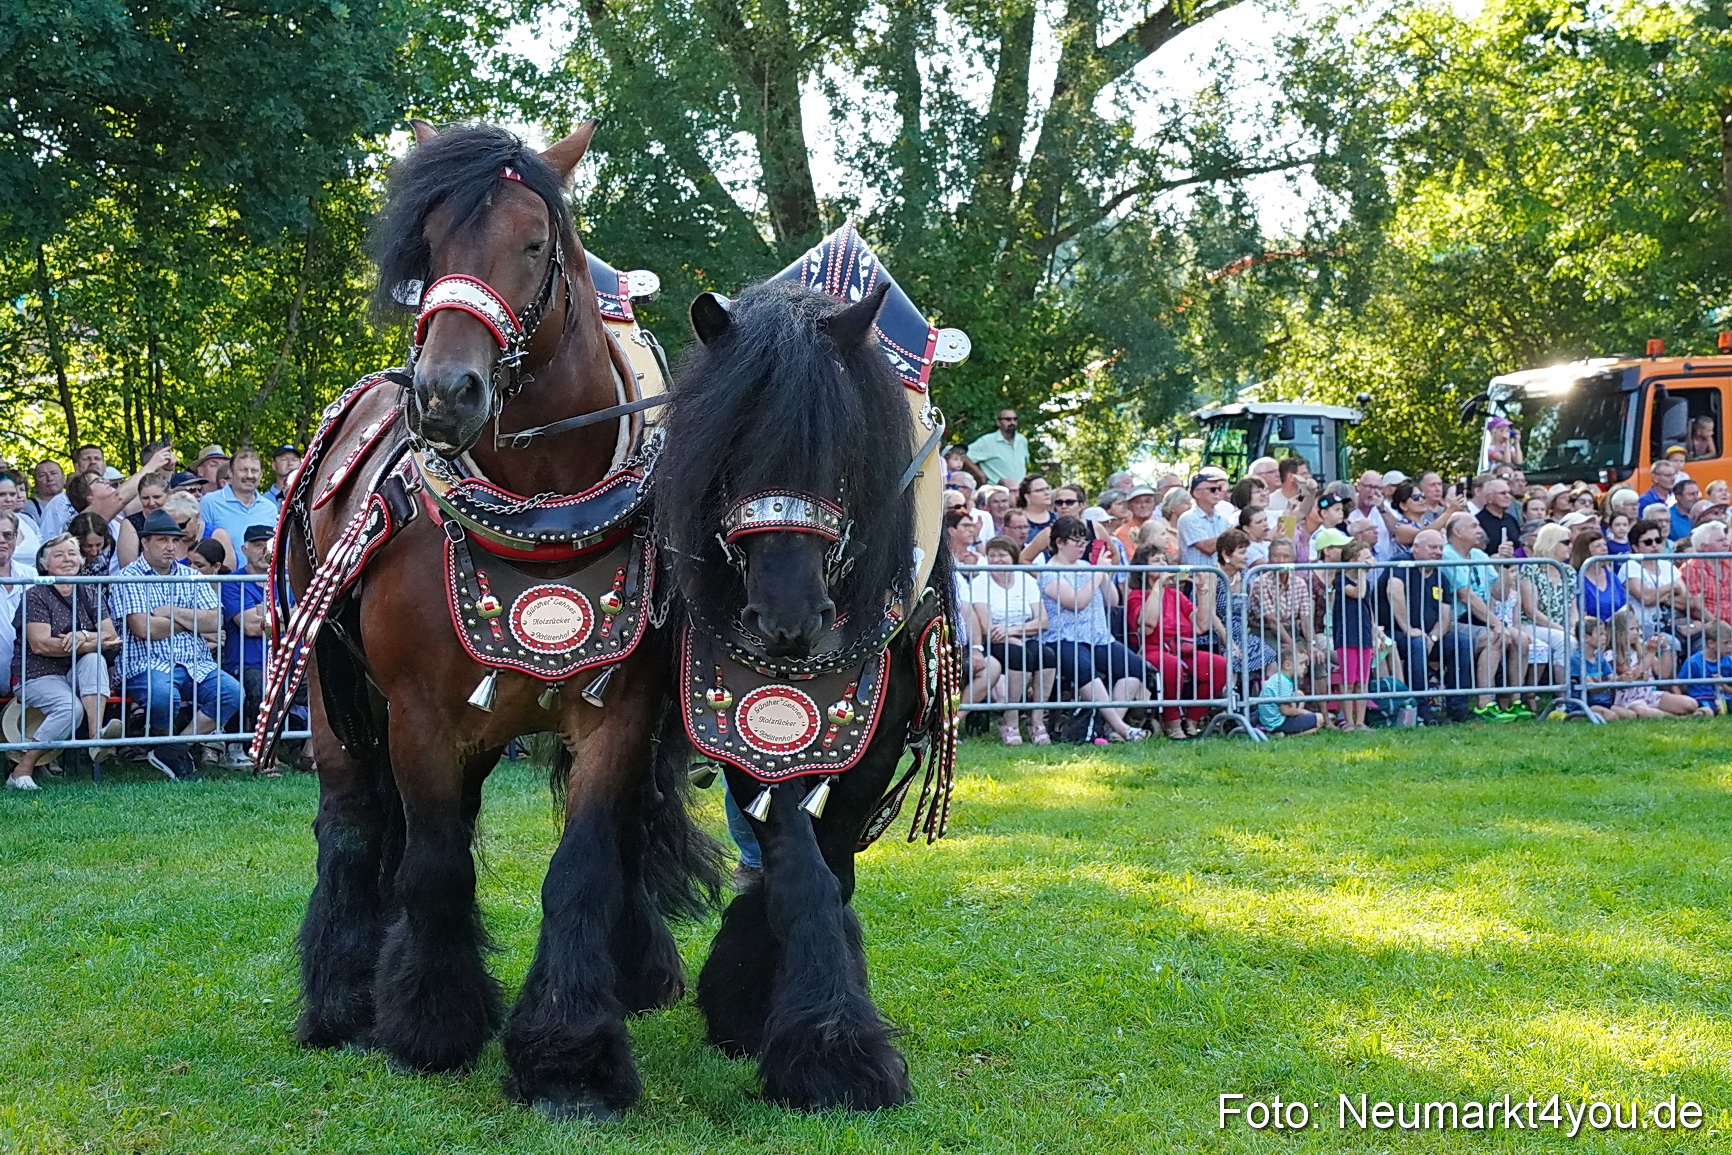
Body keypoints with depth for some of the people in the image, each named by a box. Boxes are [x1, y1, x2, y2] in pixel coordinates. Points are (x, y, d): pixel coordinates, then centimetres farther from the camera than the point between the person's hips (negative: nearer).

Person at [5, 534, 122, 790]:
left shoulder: (90, 594, 12)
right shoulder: (36, 596, -4)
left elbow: (111, 636, 2)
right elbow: (40, 645, -17)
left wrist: (83, 637, -21)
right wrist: (94, 642, -18)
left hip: (78, 674, 5)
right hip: (38, 675, -5)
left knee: (94, 659, -27)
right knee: (69, 706, -32)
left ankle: (95, 735, -39)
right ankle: (22, 770, -22)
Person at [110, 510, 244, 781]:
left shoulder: (191, 577, 18)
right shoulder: (129, 578, 2)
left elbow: (214, 622, 5)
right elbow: (142, 628, -12)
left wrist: (171, 612, -5)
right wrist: (192, 620, 0)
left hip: (196, 665, 5)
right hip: (148, 664, -5)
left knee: (231, 691, -21)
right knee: (163, 694, -37)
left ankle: (170, 752, -14)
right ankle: (176, 751, -6)